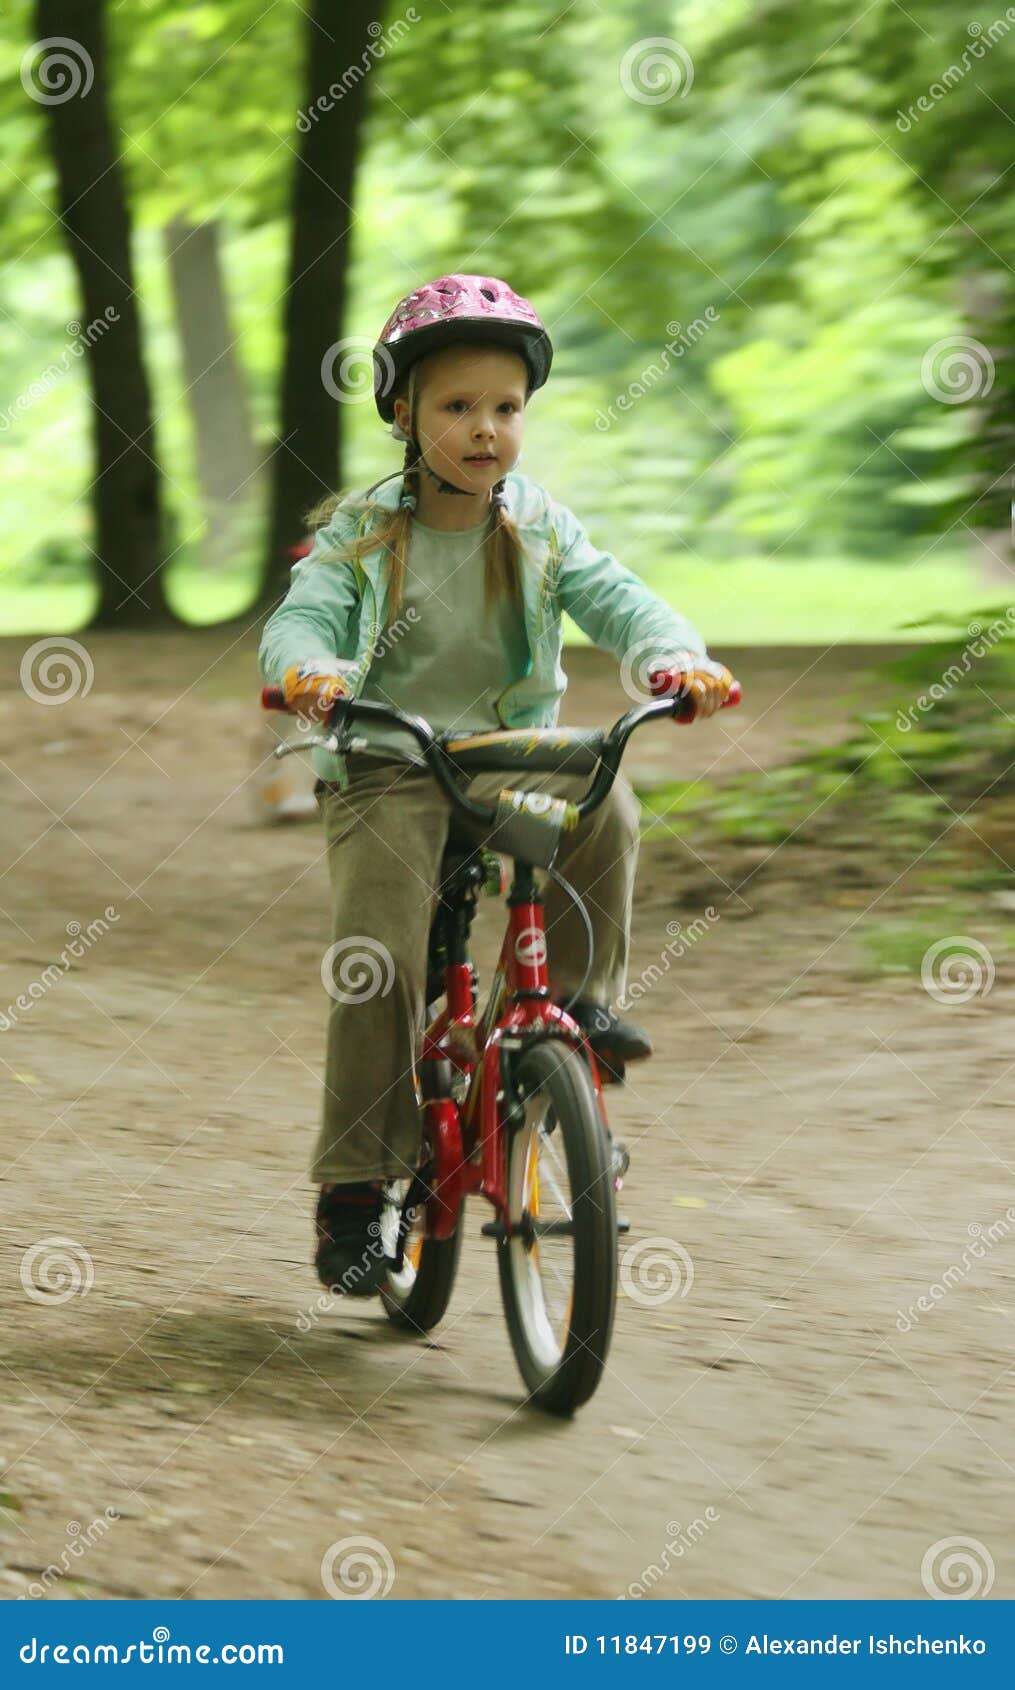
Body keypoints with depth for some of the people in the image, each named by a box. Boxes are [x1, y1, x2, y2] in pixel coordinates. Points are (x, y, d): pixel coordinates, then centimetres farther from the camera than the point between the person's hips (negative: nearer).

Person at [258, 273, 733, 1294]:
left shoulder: (540, 530, 4)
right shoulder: (362, 533, -2)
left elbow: (616, 600, -8)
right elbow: (301, 617, -14)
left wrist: (679, 659, -30)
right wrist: (309, 670, -39)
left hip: (510, 757, 3)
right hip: (386, 765, -2)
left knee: (605, 805, -28)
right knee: (378, 963, -16)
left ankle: (579, 995, -7)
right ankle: (354, 1188, -6)